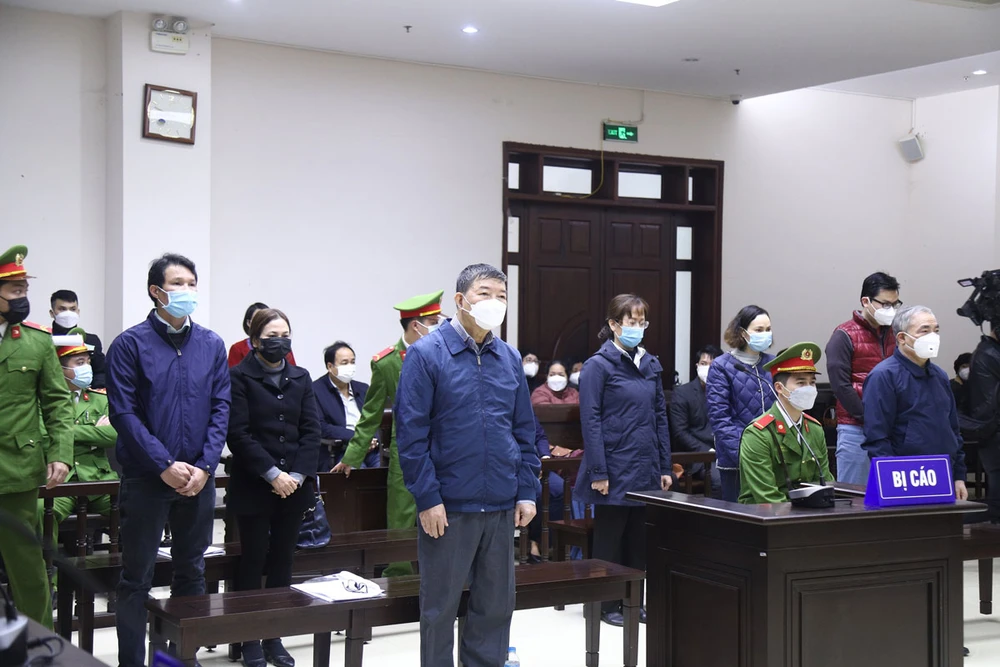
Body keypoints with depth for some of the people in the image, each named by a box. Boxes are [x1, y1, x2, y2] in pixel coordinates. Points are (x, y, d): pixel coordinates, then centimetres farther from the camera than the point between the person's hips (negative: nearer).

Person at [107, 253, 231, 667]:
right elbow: (124, 413, -10)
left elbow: (221, 409, 3)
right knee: (137, 577, 2)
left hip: (198, 478, 4)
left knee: (192, 571, 13)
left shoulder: (211, 345, 6)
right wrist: (165, 465, -15)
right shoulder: (130, 344, -6)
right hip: (145, 477, -4)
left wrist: (204, 466, -8)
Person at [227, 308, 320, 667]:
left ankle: (275, 638, 17)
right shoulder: (239, 377, -4)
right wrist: (273, 474, -16)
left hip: (295, 486, 4)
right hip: (253, 486, -4)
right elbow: (239, 434, -11)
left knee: (283, 560, 8)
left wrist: (298, 474, -7)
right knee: (254, 560, 2)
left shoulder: (300, 378, 10)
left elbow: (311, 431, 5)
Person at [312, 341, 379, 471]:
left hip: (370, 449, 5)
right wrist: (355, 437, -14)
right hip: (338, 453, -5)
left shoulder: (363, 389, 22)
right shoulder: (316, 390, 3)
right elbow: (321, 427, -7)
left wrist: (372, 439, -6)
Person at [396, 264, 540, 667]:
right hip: (448, 507, -5)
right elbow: (412, 433, -10)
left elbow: (524, 432, 12)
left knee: (496, 605, 12)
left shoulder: (510, 358, 9)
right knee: (440, 608, 7)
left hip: (501, 506, 5)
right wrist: (428, 499, -14)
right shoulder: (426, 355, -7)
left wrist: (527, 491, 6)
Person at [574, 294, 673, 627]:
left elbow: (660, 416, 13)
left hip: (646, 468, 6)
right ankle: (608, 604, 15)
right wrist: (598, 472, -16)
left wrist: (665, 467, 9)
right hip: (615, 468, -6)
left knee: (639, 537, 11)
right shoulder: (599, 365, -8)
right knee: (610, 538, 5)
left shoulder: (651, 365, 10)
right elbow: (590, 420, -11)